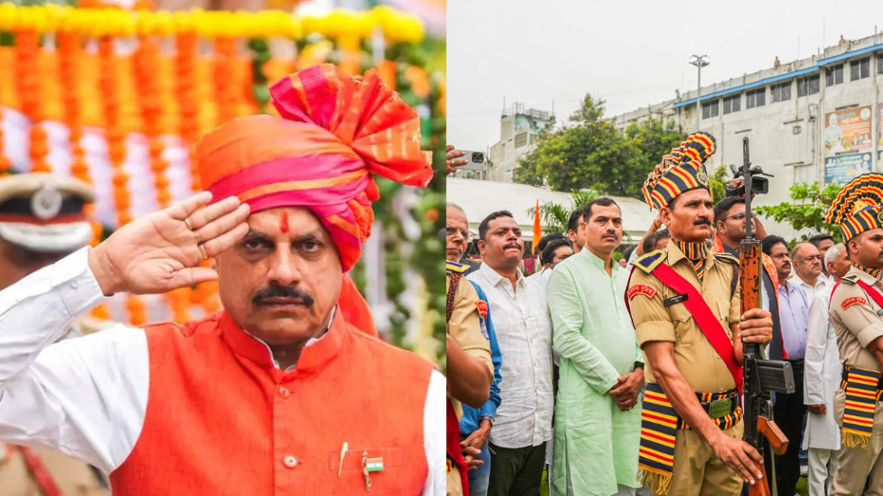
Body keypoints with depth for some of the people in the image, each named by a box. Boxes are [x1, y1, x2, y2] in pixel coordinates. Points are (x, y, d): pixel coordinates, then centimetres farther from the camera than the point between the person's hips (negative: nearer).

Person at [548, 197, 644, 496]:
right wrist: (612, 382, -11)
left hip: (629, 399, 6)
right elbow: (567, 339, -12)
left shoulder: (628, 277, 18)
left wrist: (640, 371, -2)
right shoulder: (566, 273, -4)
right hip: (587, 401, -6)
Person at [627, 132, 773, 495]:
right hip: (677, 421, -5)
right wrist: (714, 435, -19)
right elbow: (663, 366, -15)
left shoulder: (728, 270, 7)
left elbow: (736, 354, 2)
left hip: (729, 419, 5)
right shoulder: (651, 276, -10)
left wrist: (755, 339, -21)